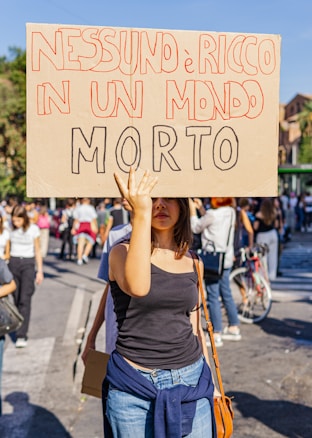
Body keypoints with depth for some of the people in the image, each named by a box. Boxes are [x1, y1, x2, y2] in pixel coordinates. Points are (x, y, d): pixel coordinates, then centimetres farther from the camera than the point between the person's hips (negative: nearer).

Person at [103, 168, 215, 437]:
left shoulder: (192, 262, 6)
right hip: (134, 386, -3)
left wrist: (208, 380, 20)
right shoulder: (123, 251, -7)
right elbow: (138, 287, -31)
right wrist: (141, 214, -36)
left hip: (191, 381, 4)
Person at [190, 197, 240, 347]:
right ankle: (234, 329, 27)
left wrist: (192, 209, 9)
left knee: (213, 297, -3)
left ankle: (216, 335, 1)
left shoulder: (213, 214, -17)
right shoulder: (230, 212, 6)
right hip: (227, 258, 8)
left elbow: (196, 227, -3)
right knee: (226, 294, 17)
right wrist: (200, 208, 19)